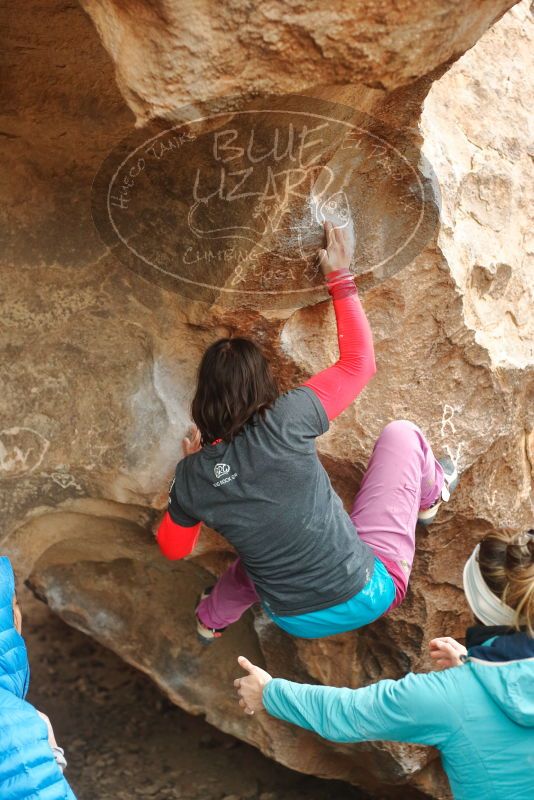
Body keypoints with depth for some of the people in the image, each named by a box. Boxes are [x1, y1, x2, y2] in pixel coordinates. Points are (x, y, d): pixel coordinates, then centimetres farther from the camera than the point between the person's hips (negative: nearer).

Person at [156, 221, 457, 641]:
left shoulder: (192, 477, -9)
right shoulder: (283, 422, -21)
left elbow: (173, 548, 10)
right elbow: (359, 361, -7)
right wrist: (340, 277, 2)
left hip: (296, 623, 4)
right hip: (369, 594, -4)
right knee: (401, 433, 10)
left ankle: (212, 617, 54)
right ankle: (431, 494, 40)